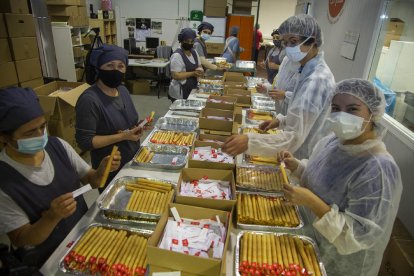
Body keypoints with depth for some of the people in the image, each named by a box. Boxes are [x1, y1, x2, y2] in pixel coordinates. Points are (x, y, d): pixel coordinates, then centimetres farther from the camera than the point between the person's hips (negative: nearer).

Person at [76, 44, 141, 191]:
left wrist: (136, 128, -9)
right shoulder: (89, 100, -23)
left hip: (134, 161, 7)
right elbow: (85, 142, -23)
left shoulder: (123, 90, 1)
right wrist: (123, 136, -27)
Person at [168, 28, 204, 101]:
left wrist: (200, 71, -8)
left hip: (193, 90, 7)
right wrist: (193, 73, -25)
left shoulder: (194, 52, 8)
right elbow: (175, 75, -22)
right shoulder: (177, 55, -16)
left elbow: (199, 66, 16)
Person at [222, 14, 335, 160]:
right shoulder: (311, 71, 4)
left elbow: (295, 137, -35)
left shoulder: (316, 79, -28)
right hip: (301, 155, 9)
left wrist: (250, 141, -44)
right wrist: (281, 120, 2)